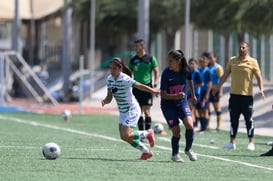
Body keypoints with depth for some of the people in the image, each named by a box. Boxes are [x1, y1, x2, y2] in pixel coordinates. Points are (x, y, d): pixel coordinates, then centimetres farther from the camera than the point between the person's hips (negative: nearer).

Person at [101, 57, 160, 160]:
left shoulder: (125, 79, -22)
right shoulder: (109, 79, 1)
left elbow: (140, 86, -28)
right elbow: (109, 97, 6)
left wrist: (154, 91, -38)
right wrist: (105, 101, -16)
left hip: (132, 110, -8)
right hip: (123, 111, 8)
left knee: (126, 135, -17)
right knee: (124, 137, 8)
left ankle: (148, 133, 8)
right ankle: (146, 152, 25)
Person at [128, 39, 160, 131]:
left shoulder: (150, 59, 1)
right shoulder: (133, 60, 9)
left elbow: (156, 72, 3)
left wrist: (155, 83, -11)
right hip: (136, 88, 3)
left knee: (146, 110, -9)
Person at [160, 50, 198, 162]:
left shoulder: (186, 70, -11)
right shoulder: (166, 73, -20)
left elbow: (190, 80, 15)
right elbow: (163, 94, -19)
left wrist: (193, 94, 27)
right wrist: (176, 96, -35)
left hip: (182, 102, 2)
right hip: (168, 105, -2)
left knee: (189, 124, -18)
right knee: (176, 131, -6)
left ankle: (188, 149, 6)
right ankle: (175, 154, 20)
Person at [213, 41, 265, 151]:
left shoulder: (252, 62, -2)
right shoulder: (232, 61, 9)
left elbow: (259, 77, -2)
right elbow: (225, 75, 16)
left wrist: (261, 89, -15)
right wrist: (218, 87, 12)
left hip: (247, 95, -3)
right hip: (234, 94, 3)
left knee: (249, 120, -1)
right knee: (233, 120, 6)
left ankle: (251, 143, 6)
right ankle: (232, 143, 12)